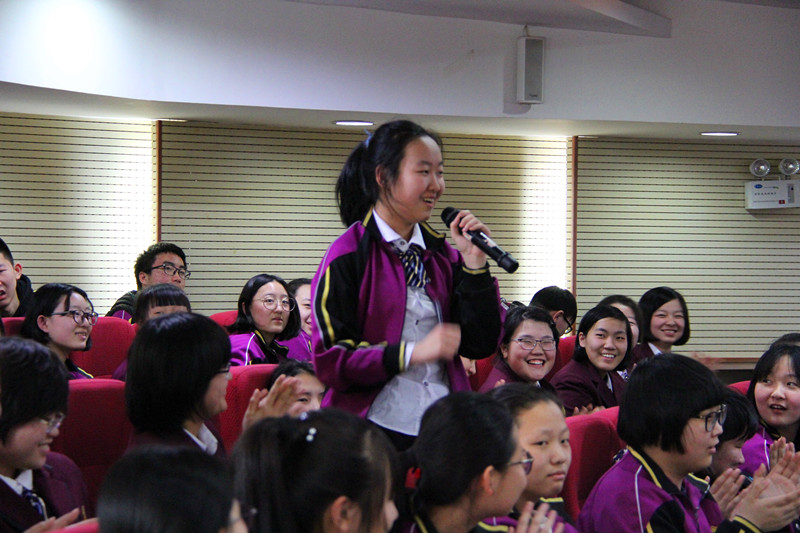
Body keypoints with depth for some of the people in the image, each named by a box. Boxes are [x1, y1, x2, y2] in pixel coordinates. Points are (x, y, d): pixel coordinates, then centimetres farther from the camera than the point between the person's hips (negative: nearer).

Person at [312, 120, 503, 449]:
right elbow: (329, 360, -12)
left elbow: (480, 346, 4)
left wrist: (474, 263, -3)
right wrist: (412, 353, -20)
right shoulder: (348, 255, -6)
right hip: (376, 431, -5)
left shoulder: (442, 254, 11)